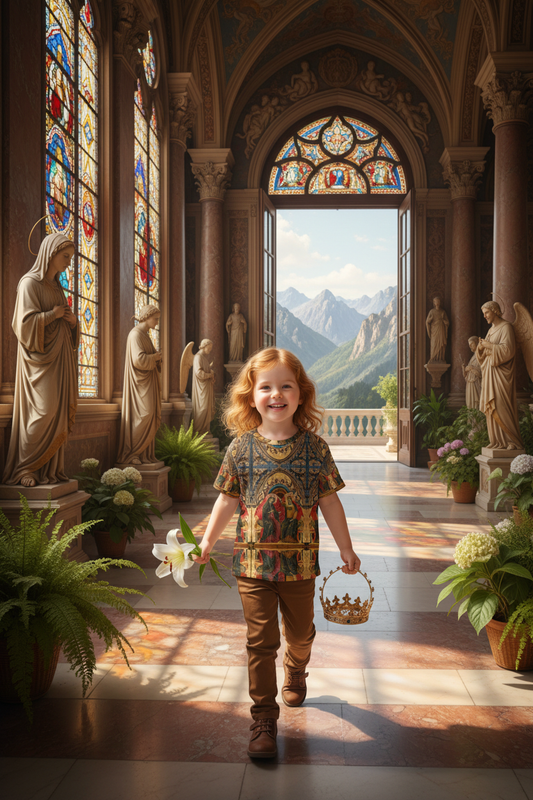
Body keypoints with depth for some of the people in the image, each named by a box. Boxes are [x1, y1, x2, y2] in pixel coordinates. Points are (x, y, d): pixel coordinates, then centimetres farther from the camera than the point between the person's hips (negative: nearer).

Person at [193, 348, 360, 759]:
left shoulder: (314, 446, -5)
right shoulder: (241, 448, -4)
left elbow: (330, 500, 2)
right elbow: (227, 500, 5)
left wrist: (346, 548, 6)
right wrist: (207, 542, 6)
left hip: (300, 562, 1)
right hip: (253, 562, -1)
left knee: (300, 632, 20)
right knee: (260, 641, 1)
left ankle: (295, 675, 51)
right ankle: (264, 719, 14)